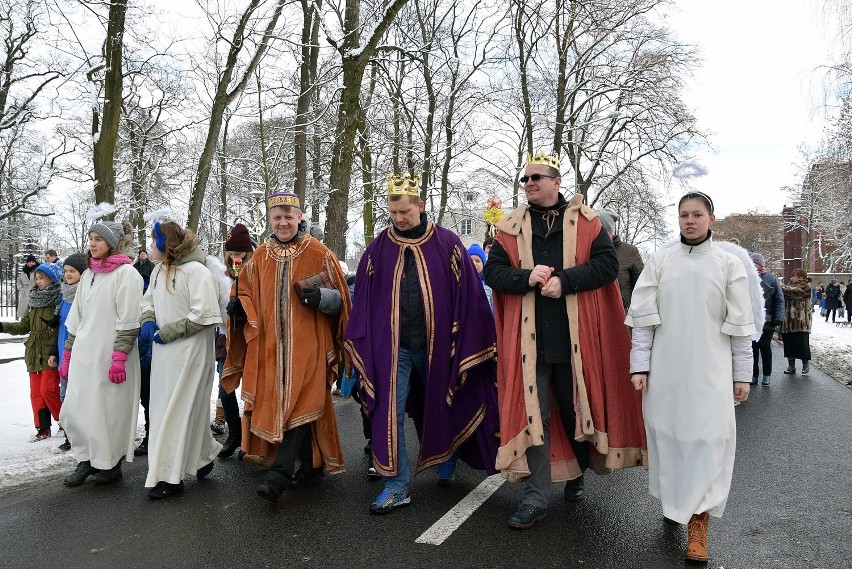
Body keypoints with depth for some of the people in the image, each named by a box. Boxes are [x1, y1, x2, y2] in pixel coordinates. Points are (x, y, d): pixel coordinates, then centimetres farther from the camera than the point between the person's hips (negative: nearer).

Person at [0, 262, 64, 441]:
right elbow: (24, 326, 12)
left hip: (51, 354, -7)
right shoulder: (33, 300, 11)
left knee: (48, 389, -9)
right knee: (36, 392, 8)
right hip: (34, 353, 7)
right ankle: (43, 428, 16)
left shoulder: (59, 300, -9)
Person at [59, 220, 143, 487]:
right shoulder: (88, 274, 15)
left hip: (110, 356, -7)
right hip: (83, 355, 7)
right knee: (74, 410, 7)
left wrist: (119, 359, -19)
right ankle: (87, 460, 22)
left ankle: (110, 463, 17)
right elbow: (76, 319, 19)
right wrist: (67, 355, 16)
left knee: (109, 411, 1)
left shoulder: (127, 274, -8)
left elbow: (128, 322, -14)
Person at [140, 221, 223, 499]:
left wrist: (166, 333, -14)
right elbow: (148, 300, 22)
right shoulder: (159, 271, 11)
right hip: (164, 351, 9)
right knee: (162, 407, 14)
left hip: (189, 351, -9)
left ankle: (169, 476, 5)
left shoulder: (196, 271, -15)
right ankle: (203, 455, 31)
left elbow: (202, 315, -19)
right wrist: (148, 321, 0)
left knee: (178, 410, -4)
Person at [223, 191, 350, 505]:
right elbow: (247, 291, 19)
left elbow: (339, 297, 0)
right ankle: (311, 465, 24)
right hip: (270, 344, 5)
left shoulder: (318, 254, -3)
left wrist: (320, 297, -21)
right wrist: (240, 306, -2)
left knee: (297, 405, -9)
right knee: (277, 405, 9)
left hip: (307, 344, -5)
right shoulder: (260, 256, 9)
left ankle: (279, 475, -6)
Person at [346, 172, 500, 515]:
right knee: (389, 414, -3)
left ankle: (447, 463, 40)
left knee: (443, 409, 15)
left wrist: (463, 351, -6)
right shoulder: (379, 248, 1)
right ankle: (396, 486, 9)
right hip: (392, 347, 1)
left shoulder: (447, 244, -4)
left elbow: (468, 297, -4)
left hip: (435, 346, -1)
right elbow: (363, 301, 5)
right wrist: (363, 349, 1)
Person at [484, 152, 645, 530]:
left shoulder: (585, 222, 4)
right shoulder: (511, 227, 8)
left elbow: (607, 264, -5)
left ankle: (577, 474, 39)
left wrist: (565, 280, -19)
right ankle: (535, 498, 8)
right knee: (532, 414, 1)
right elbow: (493, 271, 3)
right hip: (528, 338, 1)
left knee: (575, 409, 14)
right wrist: (526, 277, -16)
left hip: (575, 337, 0)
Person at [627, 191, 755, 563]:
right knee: (668, 435, 7)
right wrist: (639, 365, -3)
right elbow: (644, 317, 2)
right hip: (665, 369, 1)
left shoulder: (728, 264, 2)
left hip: (710, 370, -1)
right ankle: (675, 503, 28)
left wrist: (742, 374, 2)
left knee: (708, 440, -4)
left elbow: (739, 324, 3)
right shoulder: (660, 261, 4)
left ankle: (699, 522, 4)